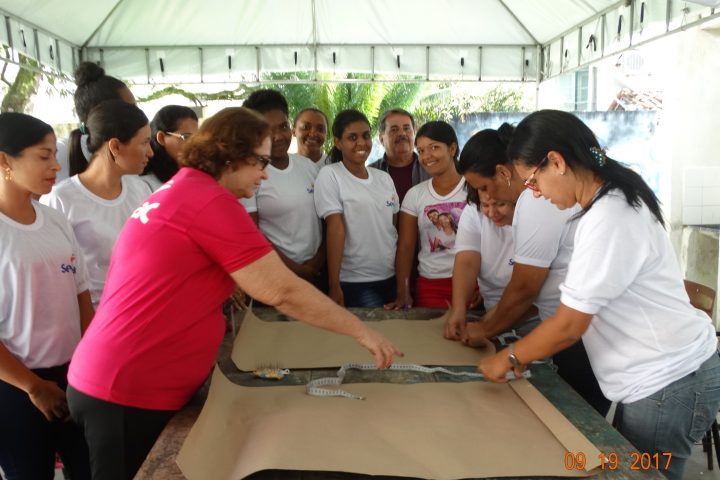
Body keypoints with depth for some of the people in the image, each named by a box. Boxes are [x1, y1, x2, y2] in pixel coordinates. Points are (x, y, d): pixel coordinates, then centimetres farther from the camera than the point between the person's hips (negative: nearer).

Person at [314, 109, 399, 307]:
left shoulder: (384, 178, 8)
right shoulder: (329, 175, -8)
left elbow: (395, 229, 12)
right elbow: (336, 229, -15)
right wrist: (334, 286, -17)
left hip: (391, 278, 5)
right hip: (354, 283, -5)